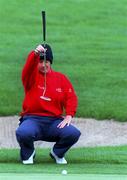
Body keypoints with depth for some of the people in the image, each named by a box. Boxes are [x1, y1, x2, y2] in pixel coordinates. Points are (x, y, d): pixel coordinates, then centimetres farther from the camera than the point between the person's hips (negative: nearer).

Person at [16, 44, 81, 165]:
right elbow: (29, 67, -20)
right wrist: (35, 54, -43)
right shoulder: (32, 76, 3)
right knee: (23, 133, -36)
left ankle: (57, 153, 10)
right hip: (32, 119, -2)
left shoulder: (61, 78, 12)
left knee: (74, 133, -25)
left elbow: (71, 97, 6)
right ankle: (28, 154, 3)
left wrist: (69, 116, -11)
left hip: (54, 121, 2)